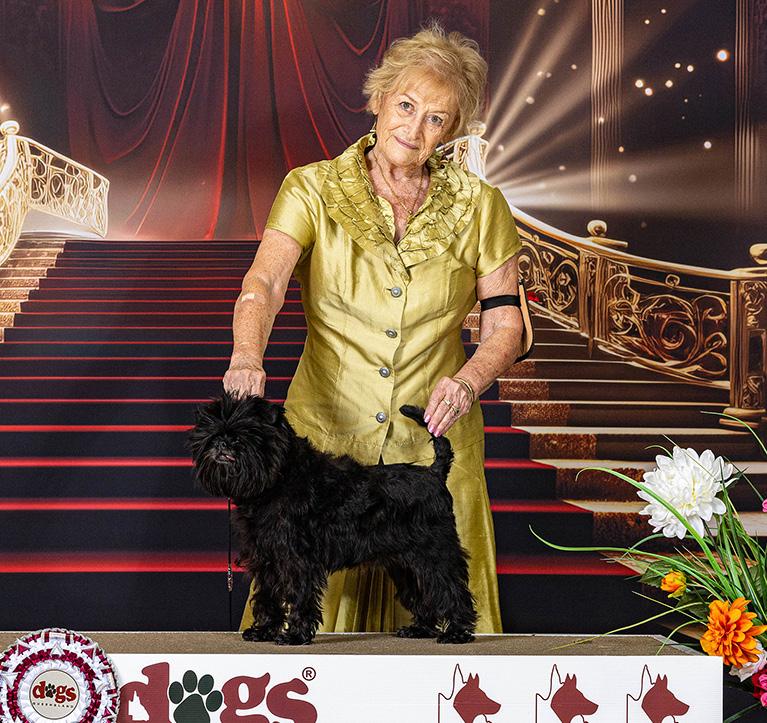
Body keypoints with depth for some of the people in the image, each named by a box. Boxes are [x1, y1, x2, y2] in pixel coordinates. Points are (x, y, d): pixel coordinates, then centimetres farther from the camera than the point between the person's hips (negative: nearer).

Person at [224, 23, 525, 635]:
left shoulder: (479, 207, 2)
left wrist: (468, 381, -17)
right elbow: (264, 283, -18)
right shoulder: (313, 189, -2)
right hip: (326, 432, -1)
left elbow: (507, 325, 3)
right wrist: (247, 359, -38)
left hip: (434, 442, 1)